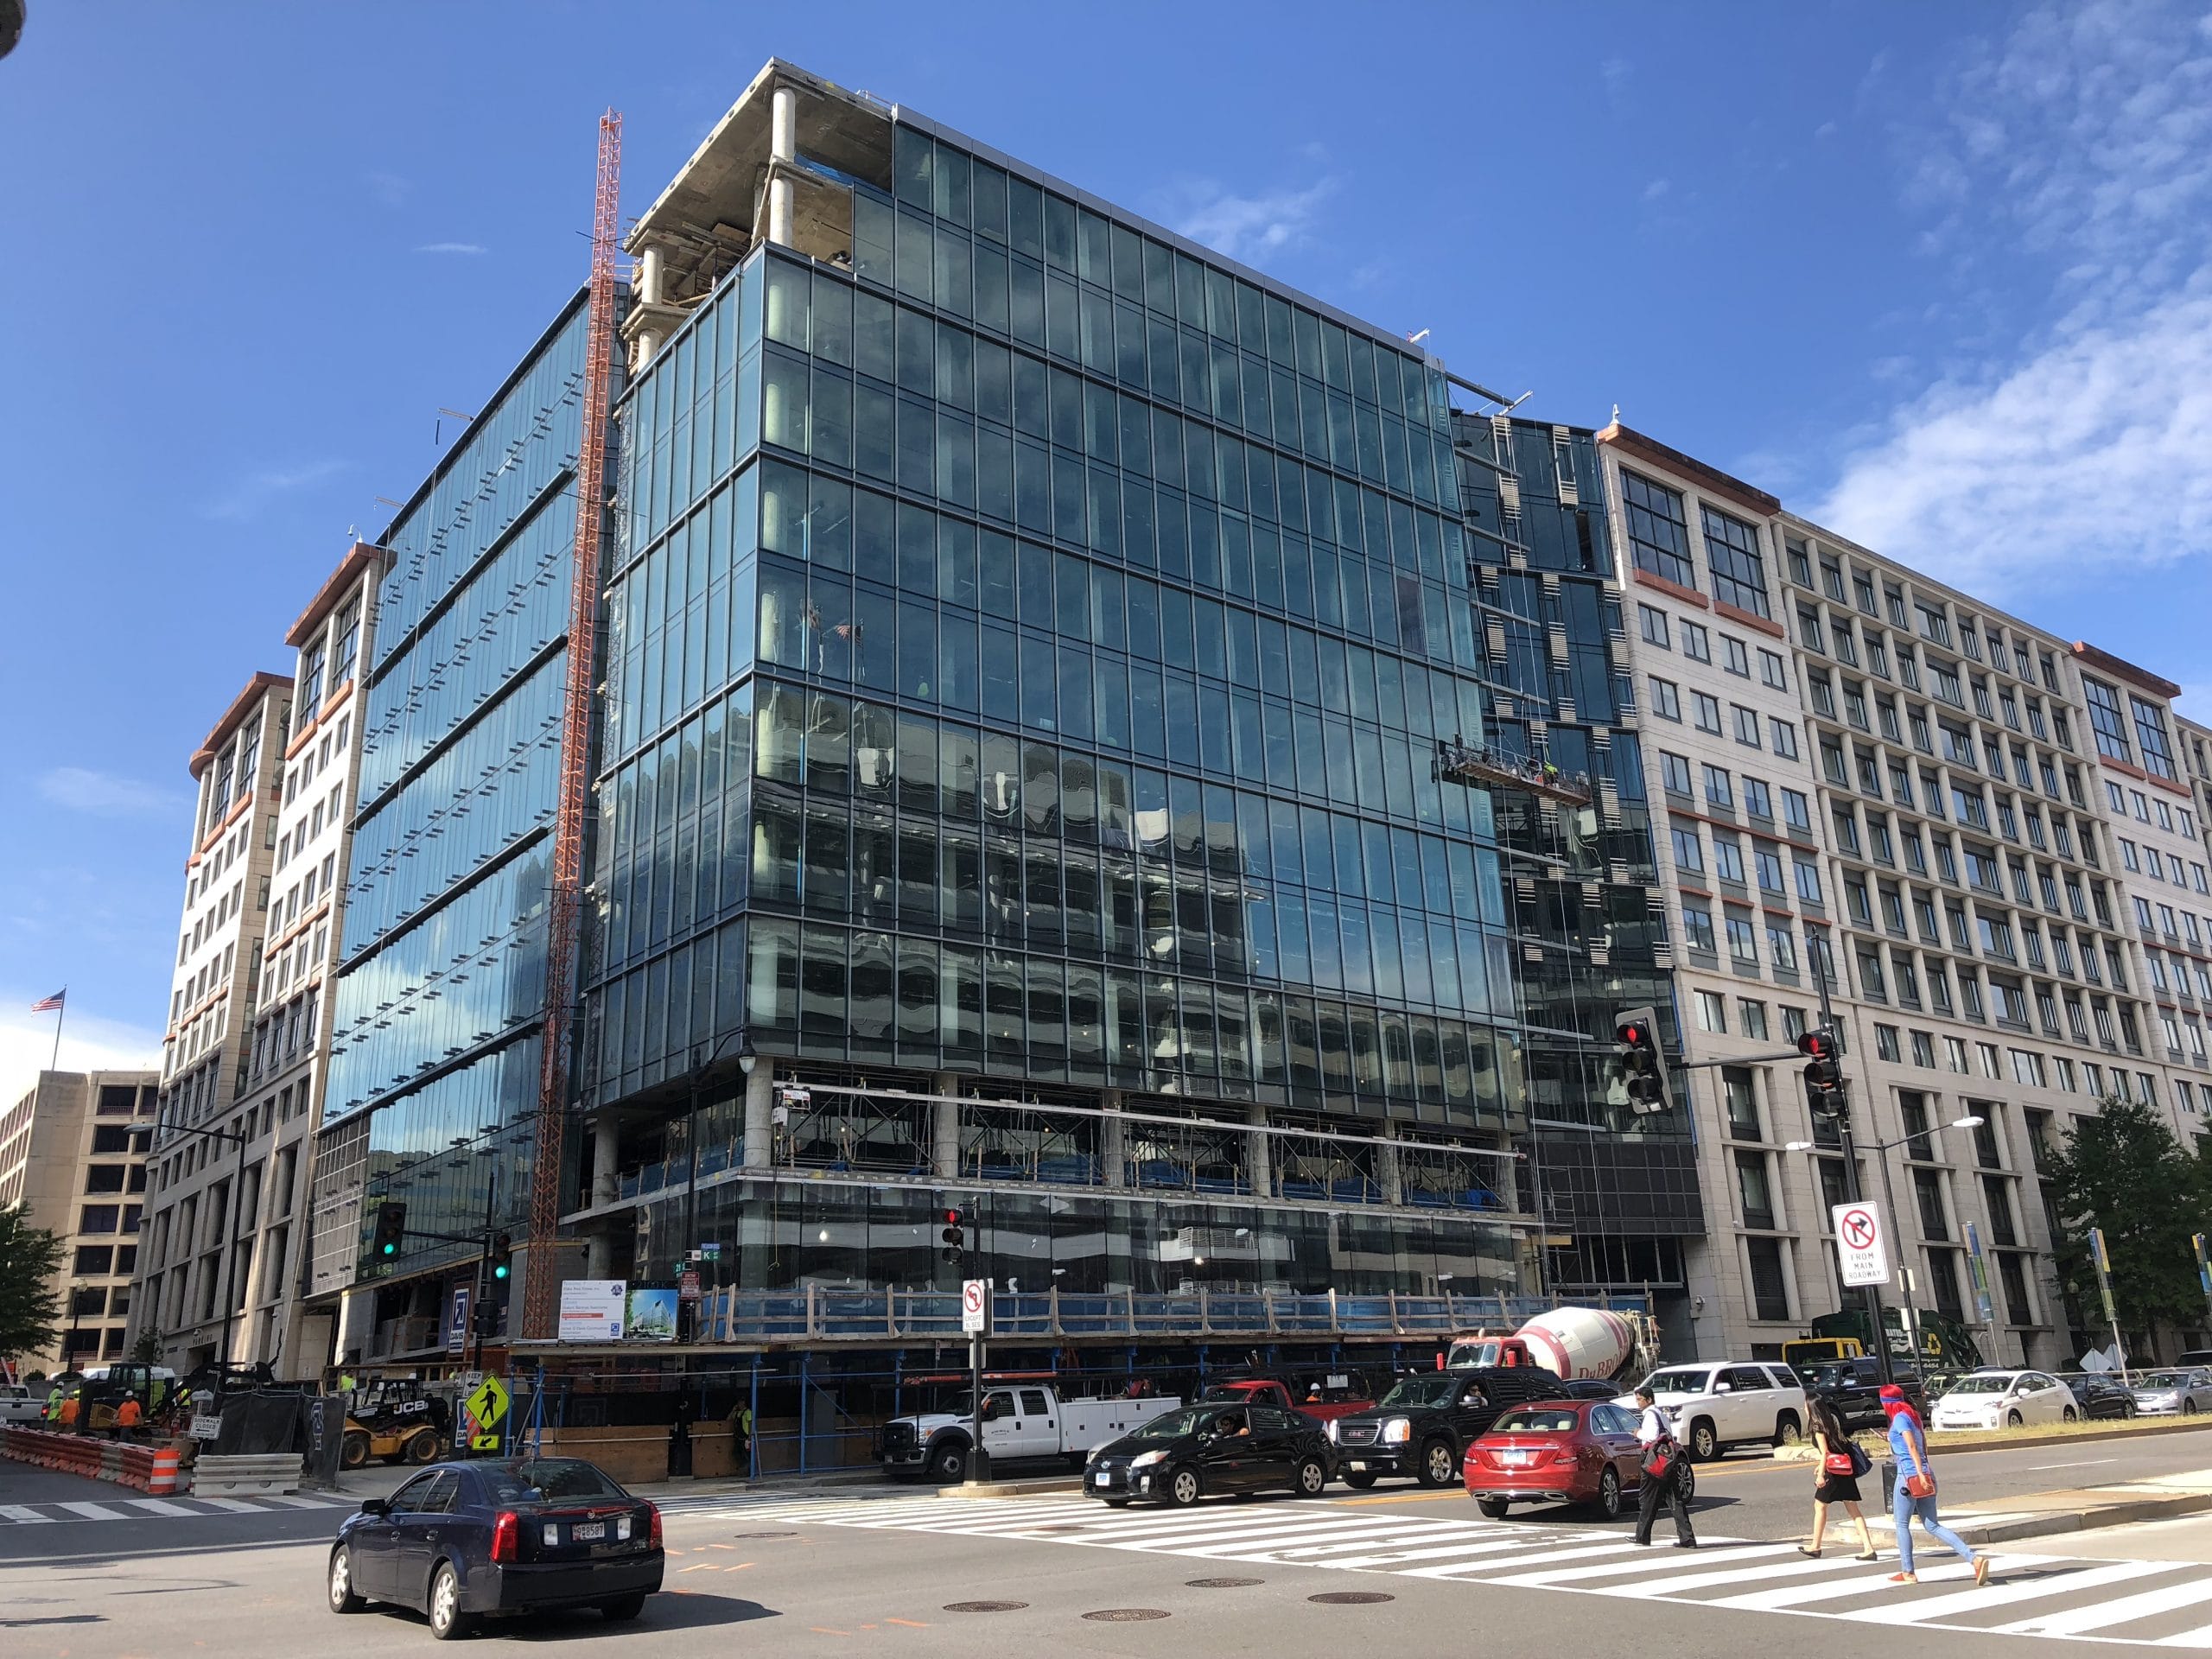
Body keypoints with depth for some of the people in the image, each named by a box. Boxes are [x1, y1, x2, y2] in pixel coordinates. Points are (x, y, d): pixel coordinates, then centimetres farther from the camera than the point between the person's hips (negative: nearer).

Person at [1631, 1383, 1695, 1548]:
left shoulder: (1650, 1414, -9)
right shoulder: (1662, 1414, 19)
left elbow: (1653, 1435, -21)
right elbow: (1670, 1436, 19)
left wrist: (1639, 1434, -5)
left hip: (1655, 1460, -8)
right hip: (1670, 1460, 8)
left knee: (1647, 1498, 2)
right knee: (1676, 1499, 4)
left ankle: (1642, 1536, 10)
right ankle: (1687, 1539, -2)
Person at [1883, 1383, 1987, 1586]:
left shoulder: (1900, 1418, -10)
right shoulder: (1913, 1416, 15)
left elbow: (1912, 1446, -20)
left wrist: (1920, 1473, -26)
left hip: (1909, 1476, -8)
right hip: (1924, 1475, 8)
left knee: (1902, 1524, 6)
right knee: (1933, 1526, 8)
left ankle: (1907, 1573, 11)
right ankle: (1974, 1559, -6)